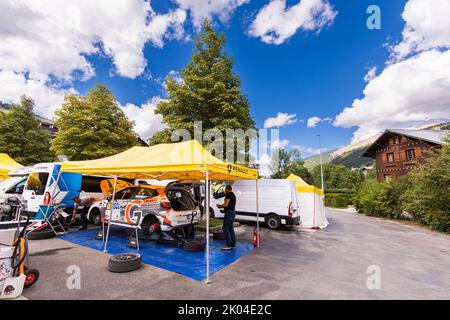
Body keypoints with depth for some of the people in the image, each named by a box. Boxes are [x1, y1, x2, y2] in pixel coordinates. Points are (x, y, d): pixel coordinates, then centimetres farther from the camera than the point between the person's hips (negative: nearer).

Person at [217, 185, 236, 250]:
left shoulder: (229, 194, -12)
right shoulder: (233, 195, 20)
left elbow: (226, 205, -18)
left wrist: (219, 206, -2)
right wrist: (221, 206, 19)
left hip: (229, 212, -10)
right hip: (232, 212, 10)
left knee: (226, 228, -8)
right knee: (231, 228, 13)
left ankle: (228, 245, -8)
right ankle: (233, 244, 17)